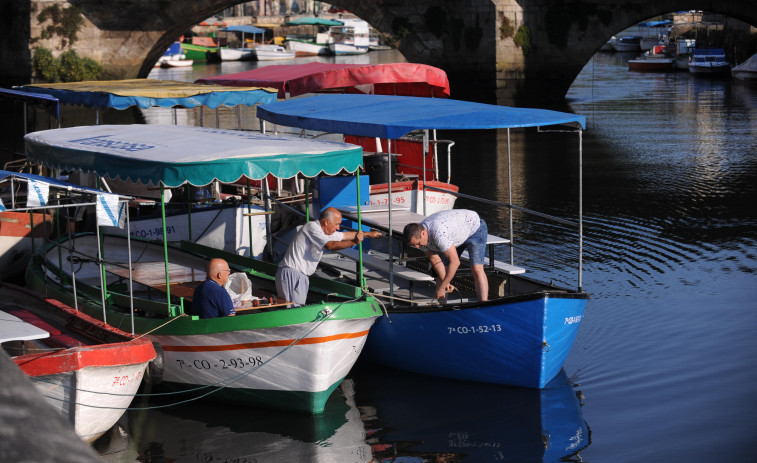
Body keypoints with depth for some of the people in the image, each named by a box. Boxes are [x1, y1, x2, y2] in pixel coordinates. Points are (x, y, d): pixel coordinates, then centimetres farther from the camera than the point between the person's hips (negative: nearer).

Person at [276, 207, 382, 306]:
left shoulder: (325, 232, 16)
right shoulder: (312, 227, -13)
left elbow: (344, 235, 29)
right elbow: (331, 245, -25)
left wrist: (368, 234, 35)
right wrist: (354, 242, -23)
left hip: (300, 276, 10)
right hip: (291, 274, -10)